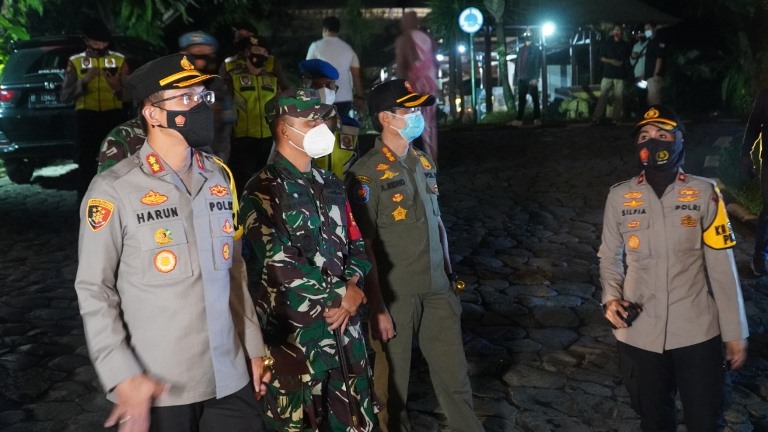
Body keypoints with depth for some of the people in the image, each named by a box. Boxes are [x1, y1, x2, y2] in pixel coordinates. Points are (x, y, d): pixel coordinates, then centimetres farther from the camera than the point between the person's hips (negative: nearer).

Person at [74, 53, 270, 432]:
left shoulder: (218, 176, 6)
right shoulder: (114, 190, -10)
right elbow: (93, 290, -7)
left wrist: (254, 347, 12)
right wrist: (123, 376, -13)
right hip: (158, 388, -4)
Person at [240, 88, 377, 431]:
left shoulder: (330, 185, 14)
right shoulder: (263, 192, -10)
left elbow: (356, 244, 14)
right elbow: (281, 266, -19)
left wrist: (353, 288, -6)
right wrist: (341, 293, -10)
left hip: (344, 326, 7)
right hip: (295, 334, -6)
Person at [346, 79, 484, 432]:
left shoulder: (423, 161, 8)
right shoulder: (367, 173, -13)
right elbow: (363, 247, -14)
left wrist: (449, 275, 15)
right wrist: (377, 307, -15)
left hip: (436, 289, 6)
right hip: (396, 294, -6)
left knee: (454, 373, 14)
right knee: (393, 380, 11)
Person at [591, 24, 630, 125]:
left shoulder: (624, 45, 9)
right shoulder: (606, 43, 6)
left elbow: (627, 58, 15)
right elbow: (601, 58, 5)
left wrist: (622, 62, -6)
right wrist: (611, 61, -13)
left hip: (620, 74, 1)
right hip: (607, 73, -1)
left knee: (618, 97, -1)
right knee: (603, 96, -5)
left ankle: (616, 118, 4)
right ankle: (596, 117, -4)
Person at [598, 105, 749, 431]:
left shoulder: (703, 193, -5)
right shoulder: (620, 196, -1)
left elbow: (722, 266, -3)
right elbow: (610, 257, 9)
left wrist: (735, 332, -1)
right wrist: (611, 298, -10)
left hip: (697, 331, -1)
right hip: (639, 332, 1)